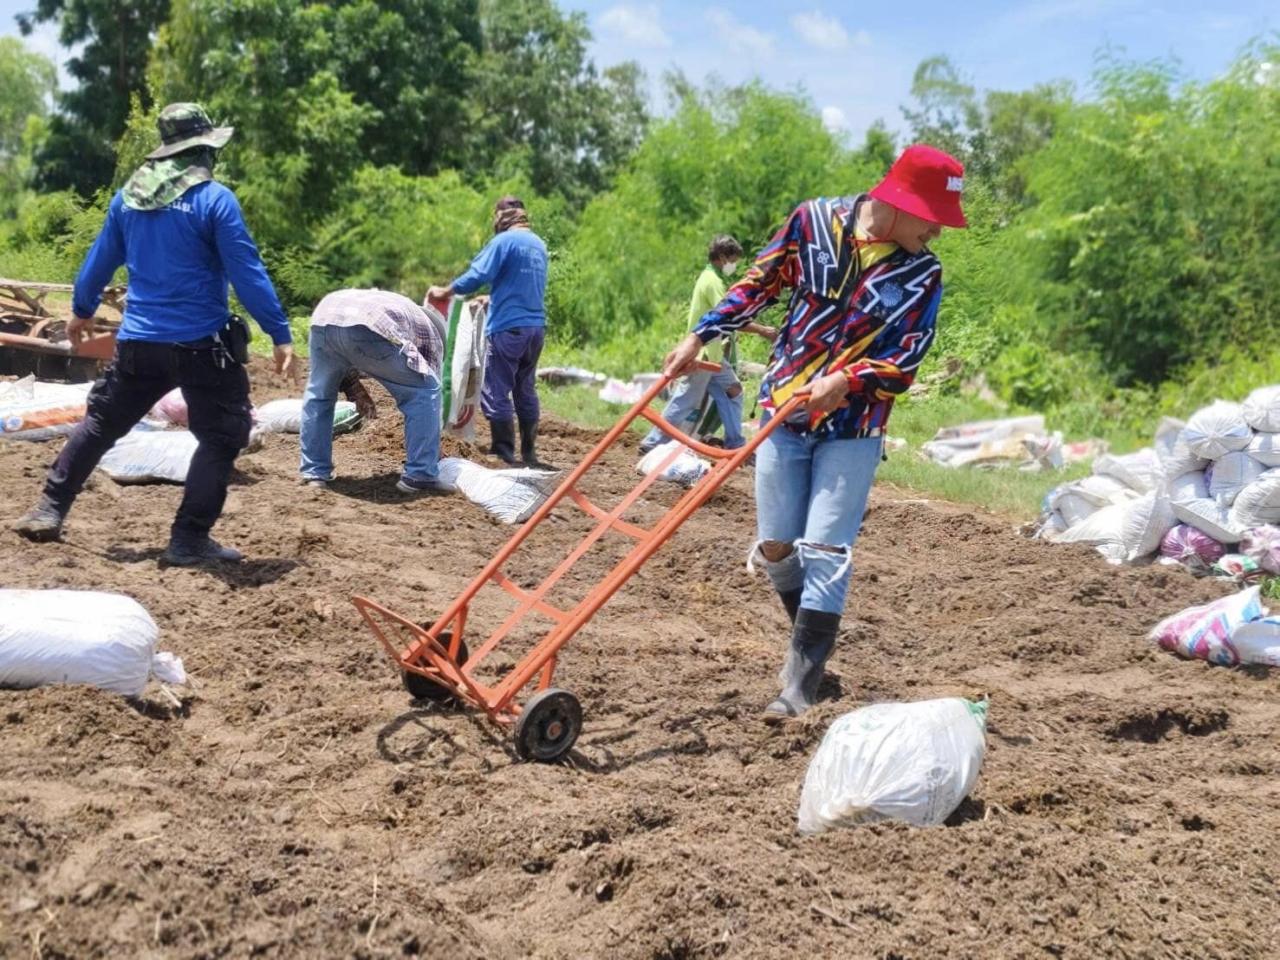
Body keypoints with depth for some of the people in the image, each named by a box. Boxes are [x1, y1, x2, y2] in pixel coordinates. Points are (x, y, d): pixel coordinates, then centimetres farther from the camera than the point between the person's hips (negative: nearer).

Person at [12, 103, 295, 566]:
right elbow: (247, 274, -13)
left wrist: (82, 311, 33)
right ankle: (189, 540, 1)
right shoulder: (215, 199, -10)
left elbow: (100, 261, 17)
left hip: (137, 342, 6)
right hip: (201, 343, -6)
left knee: (100, 423, 21)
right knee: (221, 436, 4)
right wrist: (280, 333, -11)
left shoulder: (128, 196, 8)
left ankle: (48, 511, 25)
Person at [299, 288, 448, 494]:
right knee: (424, 393, 13)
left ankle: (314, 473, 28)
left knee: (318, 394, 30)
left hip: (325, 317, 6)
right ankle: (420, 477, 11)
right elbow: (428, 389, 32)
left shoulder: (389, 304, 46)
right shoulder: (430, 331, 31)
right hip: (368, 328, -5)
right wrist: (435, 452, 41)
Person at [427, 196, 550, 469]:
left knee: (496, 392, -1)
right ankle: (529, 453, 18)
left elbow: (477, 275, -14)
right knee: (526, 390, 15)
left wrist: (445, 292, -3)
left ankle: (504, 453, -1)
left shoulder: (504, 241, -8)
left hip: (508, 327, -8)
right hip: (536, 326, 8)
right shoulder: (539, 244, 14)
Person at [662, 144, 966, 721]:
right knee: (775, 546, 7)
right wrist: (699, 337, 4)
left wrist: (846, 380, -26)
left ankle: (800, 685, -2)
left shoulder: (922, 274, -5)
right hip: (783, 409, 2)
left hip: (853, 428, -2)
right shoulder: (814, 220, -4)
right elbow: (759, 284, 7)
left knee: (825, 551, -8)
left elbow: (905, 361, -9)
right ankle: (810, 642, 32)